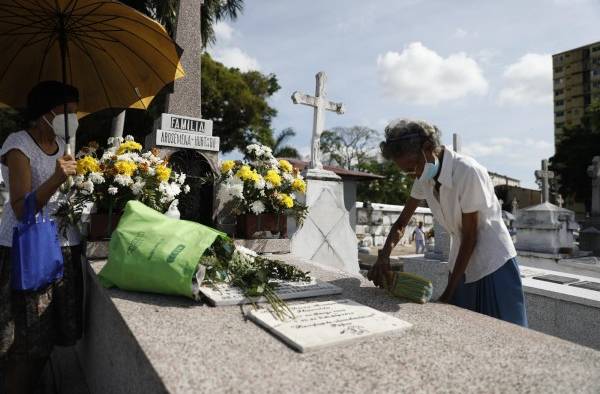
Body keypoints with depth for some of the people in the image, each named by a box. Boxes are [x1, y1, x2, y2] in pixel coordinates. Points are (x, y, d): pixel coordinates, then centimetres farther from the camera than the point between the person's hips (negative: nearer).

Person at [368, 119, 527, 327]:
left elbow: (470, 236, -19)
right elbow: (401, 223, 2)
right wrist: (384, 255, -17)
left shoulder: (467, 172, -24)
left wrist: (448, 293, -15)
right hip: (462, 264, 6)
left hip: (494, 265, -6)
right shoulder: (425, 176, -4)